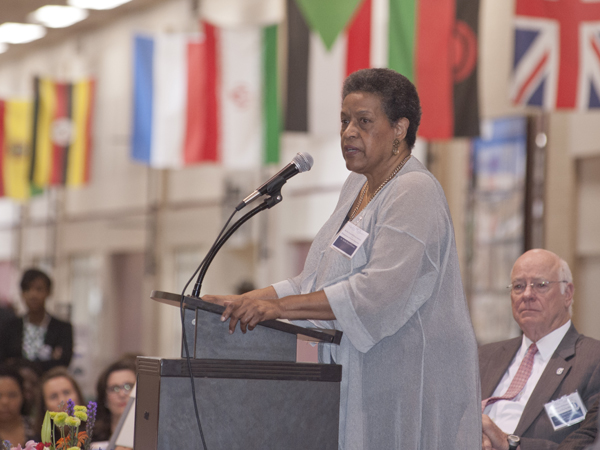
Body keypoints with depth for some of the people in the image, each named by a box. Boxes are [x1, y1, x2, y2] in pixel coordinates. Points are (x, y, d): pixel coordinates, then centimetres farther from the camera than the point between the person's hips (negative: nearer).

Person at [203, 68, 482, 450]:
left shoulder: (415, 193, -13)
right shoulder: (358, 187, 15)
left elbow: (380, 292, -25)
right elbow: (316, 281, 18)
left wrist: (281, 307, -28)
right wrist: (247, 301, 4)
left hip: (408, 382, -8)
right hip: (357, 375, 8)